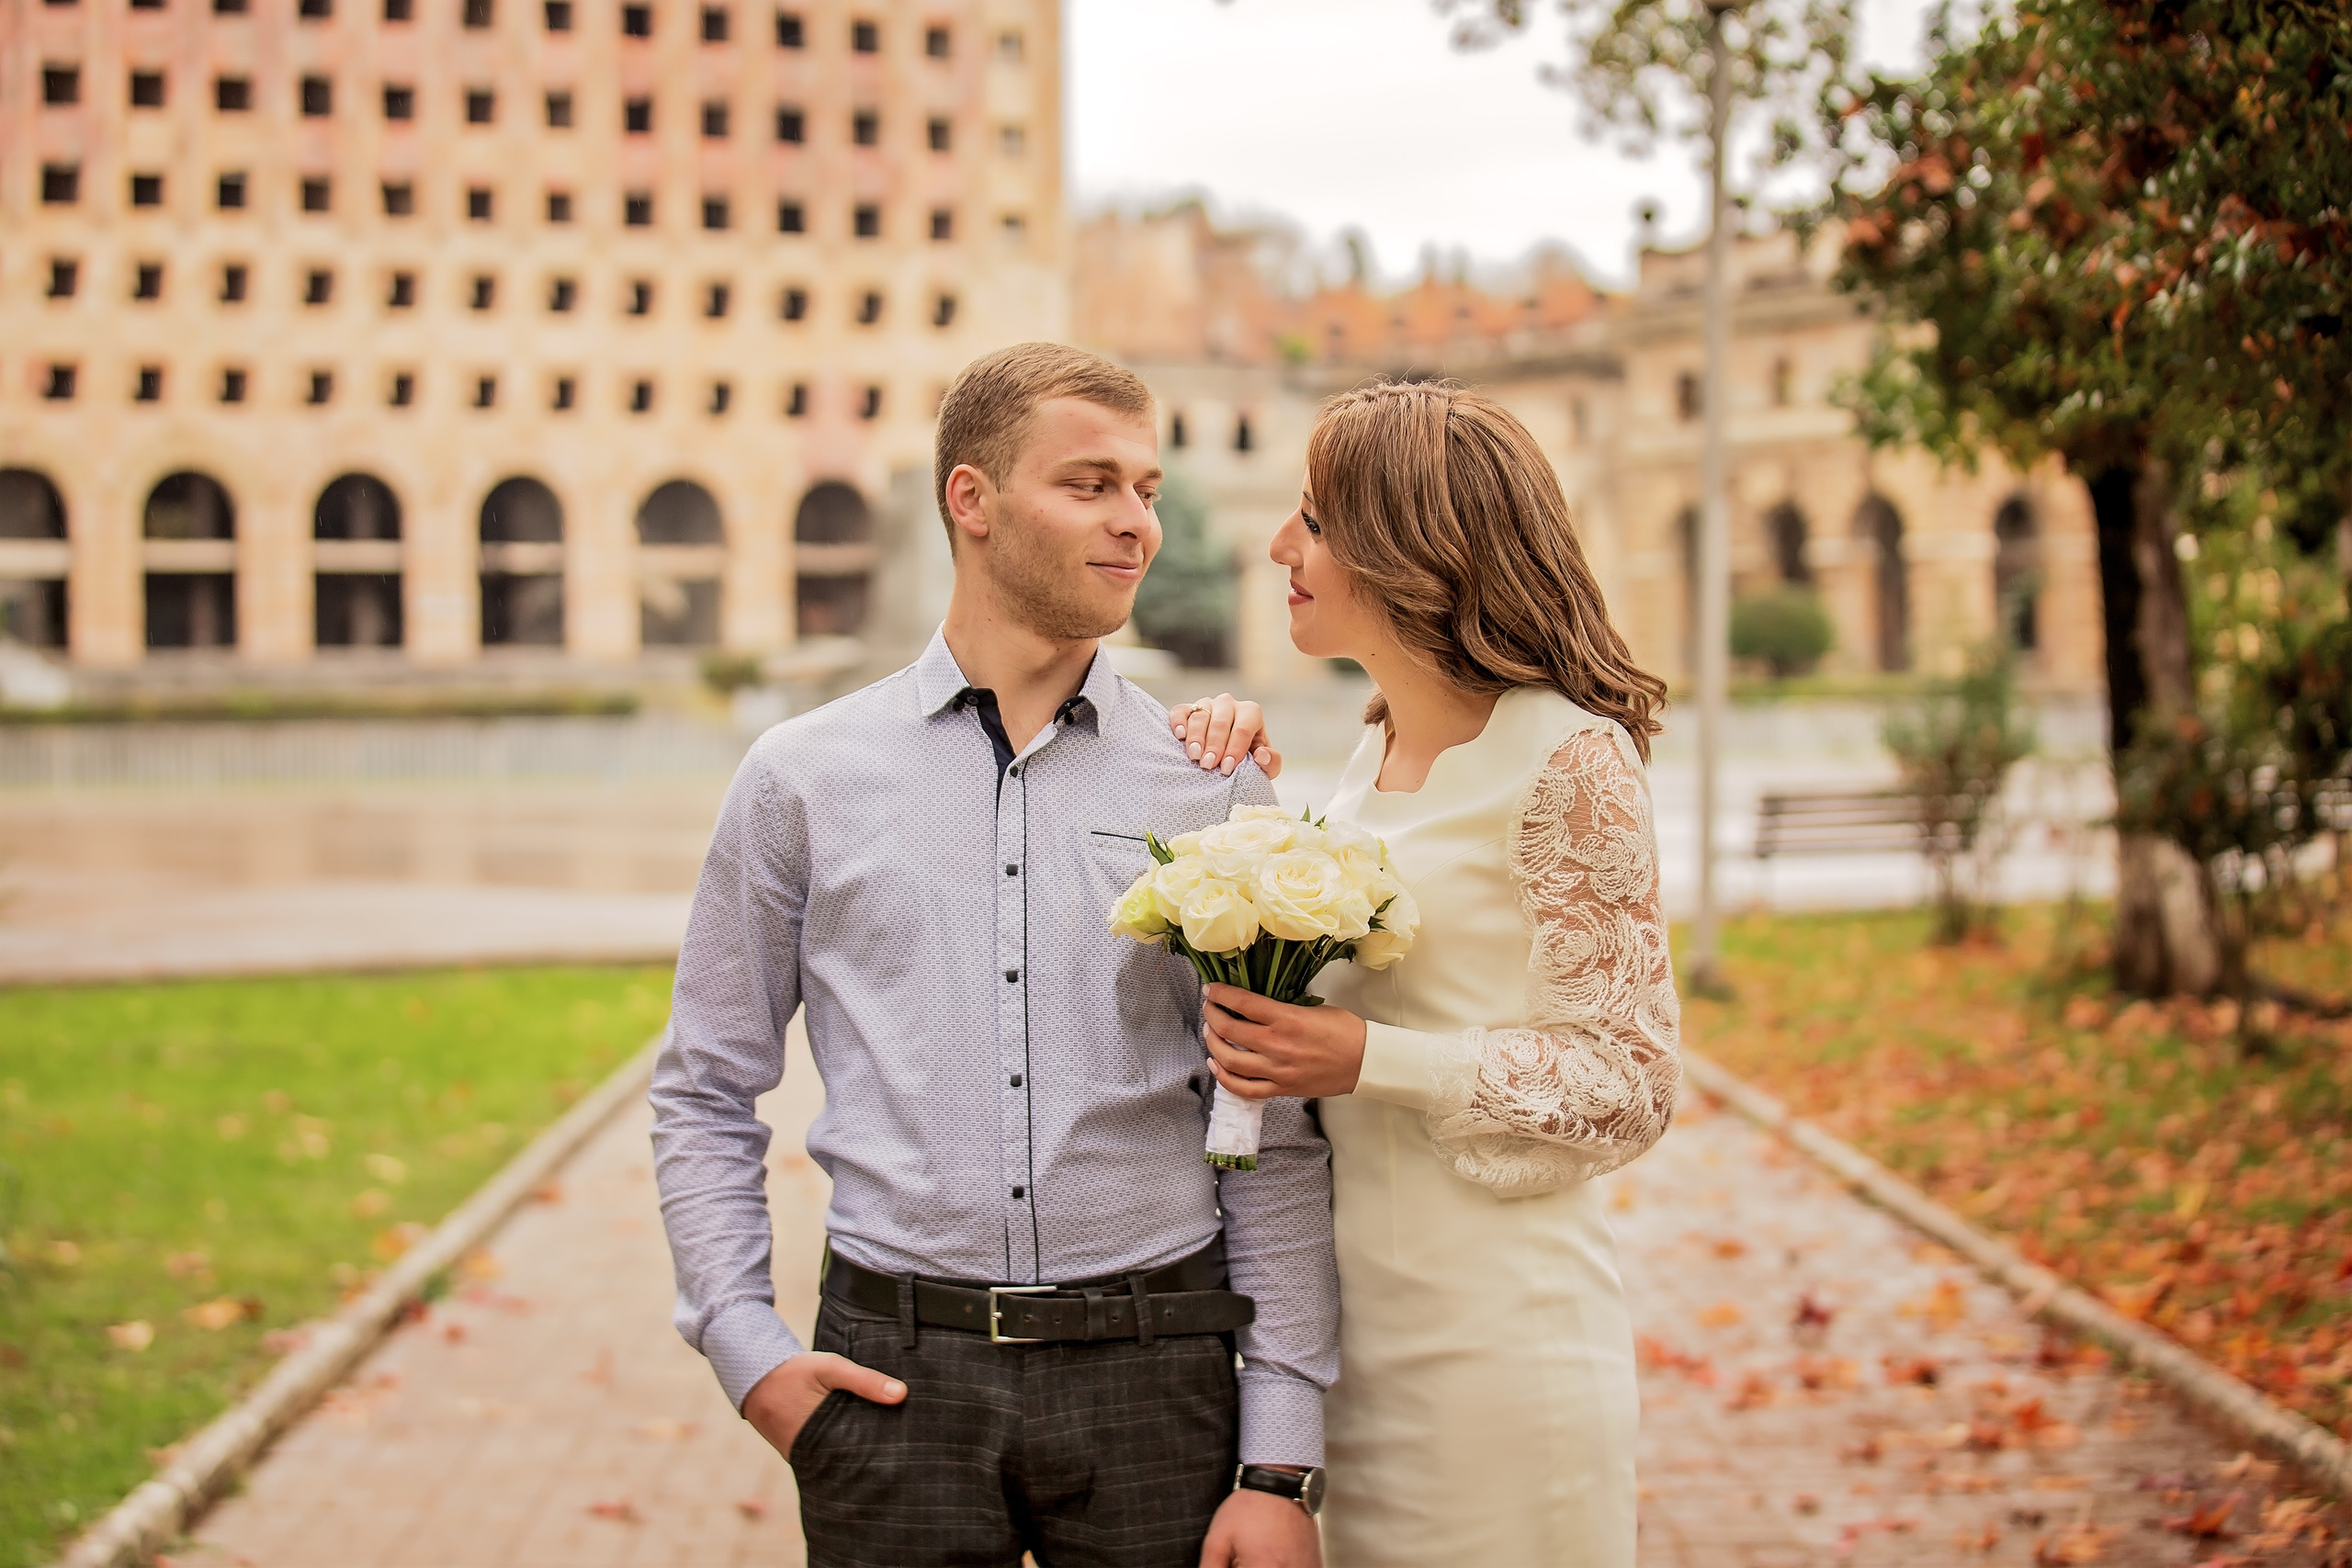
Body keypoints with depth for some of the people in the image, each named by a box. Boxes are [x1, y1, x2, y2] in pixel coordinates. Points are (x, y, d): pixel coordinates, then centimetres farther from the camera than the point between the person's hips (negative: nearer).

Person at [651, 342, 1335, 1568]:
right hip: (894, 1374, 0)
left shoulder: (1216, 790, 3)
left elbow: (1277, 1143, 2)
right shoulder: (804, 778, 4)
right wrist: (747, 1348, -2)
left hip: (1152, 1374, 0)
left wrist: (1283, 1464, -3)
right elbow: (704, 1097, 11)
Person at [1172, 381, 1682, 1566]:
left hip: (1497, 1332, -8)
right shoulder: (1376, 755, 12)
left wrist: (1368, 1060, -21)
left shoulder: (1568, 760, -13)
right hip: (1364, 1321, 8)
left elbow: (1627, 1086, -12)